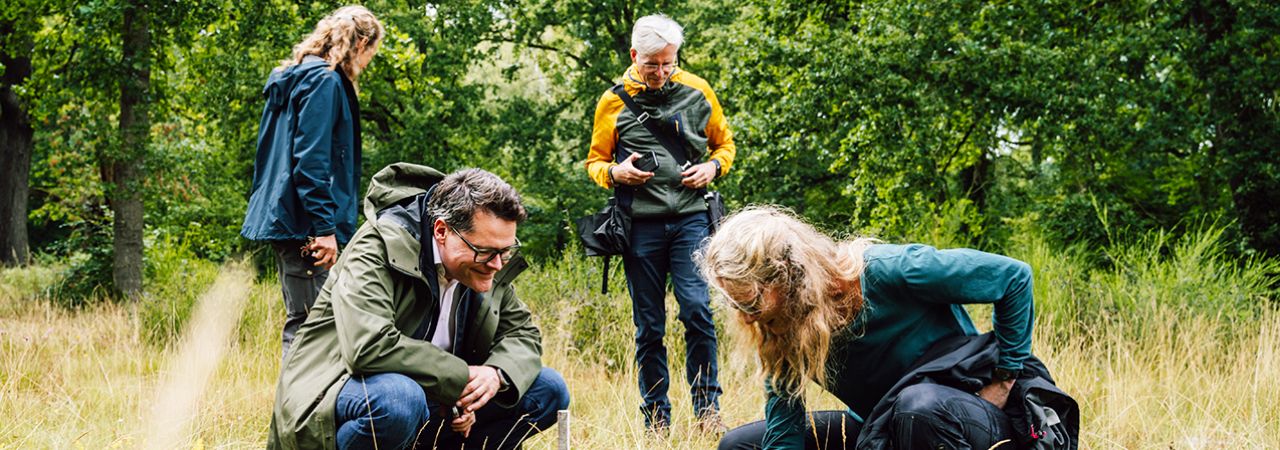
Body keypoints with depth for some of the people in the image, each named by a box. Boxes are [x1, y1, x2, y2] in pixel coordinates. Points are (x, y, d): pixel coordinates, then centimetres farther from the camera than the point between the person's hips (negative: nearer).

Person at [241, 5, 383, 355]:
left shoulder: (295, 78, 19)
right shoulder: (324, 81, -11)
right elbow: (311, 160, -19)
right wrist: (325, 228, -19)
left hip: (284, 220, 10)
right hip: (305, 226, -10)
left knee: (302, 322, 12)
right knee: (307, 324, -10)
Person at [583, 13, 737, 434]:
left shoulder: (697, 92, 6)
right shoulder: (614, 101, 4)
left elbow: (725, 143, 19)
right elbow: (595, 161, 13)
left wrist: (713, 166, -3)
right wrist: (614, 172, -9)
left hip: (689, 218, 0)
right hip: (640, 223, 0)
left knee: (698, 311, -13)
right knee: (648, 326, 4)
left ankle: (707, 410, -4)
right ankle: (656, 419, 11)